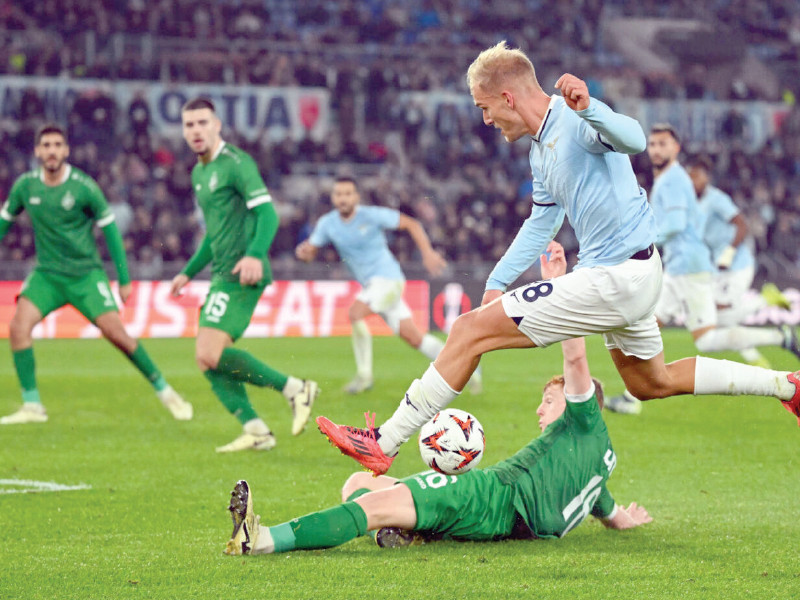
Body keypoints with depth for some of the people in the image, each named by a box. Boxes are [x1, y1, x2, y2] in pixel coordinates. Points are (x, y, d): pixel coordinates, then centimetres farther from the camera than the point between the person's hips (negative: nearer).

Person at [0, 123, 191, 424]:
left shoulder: (84, 186, -11)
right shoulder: (26, 185, -3)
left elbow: (110, 229, -3)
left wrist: (124, 279, -2)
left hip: (86, 274, -3)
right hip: (46, 273, 3)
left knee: (116, 333, -11)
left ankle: (164, 391, 8)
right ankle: (32, 407, -10)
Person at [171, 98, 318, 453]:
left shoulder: (235, 163, -9)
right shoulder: (199, 174, 20)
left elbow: (267, 213, -18)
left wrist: (255, 255, -33)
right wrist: (189, 272, 32)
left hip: (240, 275, -10)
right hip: (222, 276, 10)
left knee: (210, 355, -18)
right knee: (206, 360, 3)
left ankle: (294, 389, -11)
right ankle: (256, 431, 4)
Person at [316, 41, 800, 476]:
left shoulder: (576, 121, -16)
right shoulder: (542, 147, 14)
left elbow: (633, 139, -37)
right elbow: (542, 223, 27)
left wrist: (588, 108, -57)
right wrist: (497, 283, 20)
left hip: (614, 279, -11)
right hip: (631, 278, 11)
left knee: (472, 331, -13)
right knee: (652, 384, 29)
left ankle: (384, 446, -11)